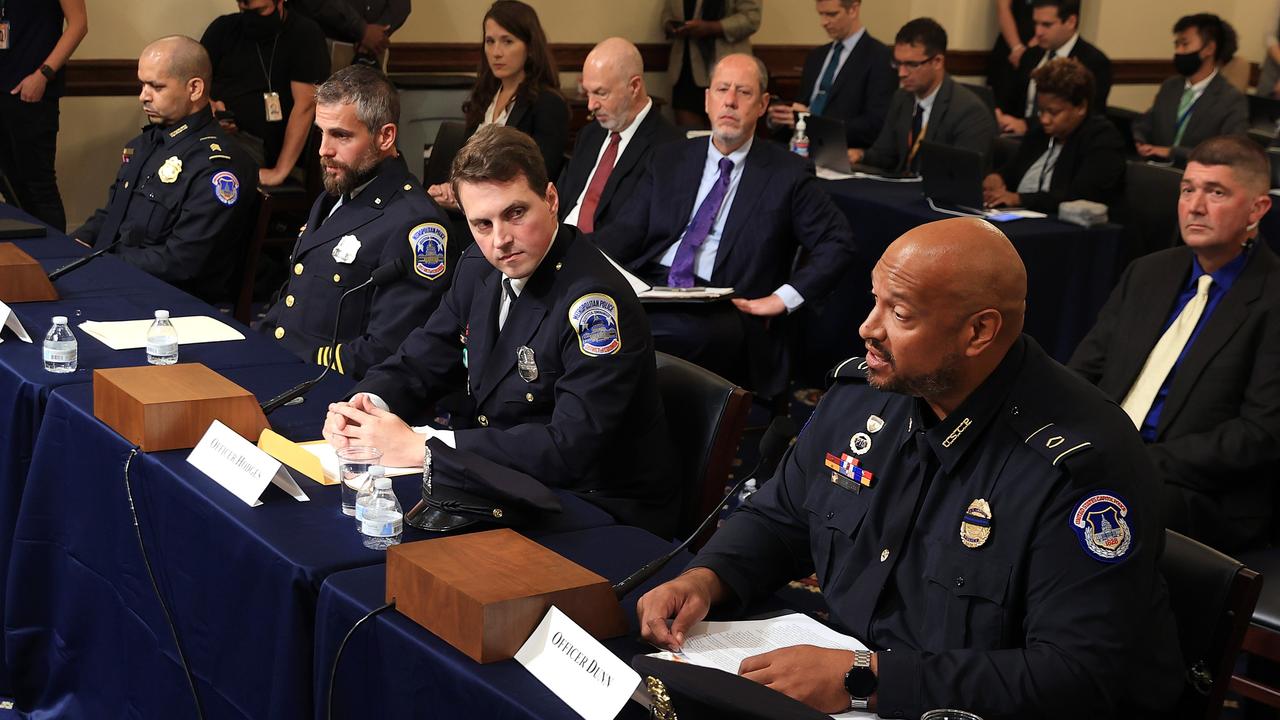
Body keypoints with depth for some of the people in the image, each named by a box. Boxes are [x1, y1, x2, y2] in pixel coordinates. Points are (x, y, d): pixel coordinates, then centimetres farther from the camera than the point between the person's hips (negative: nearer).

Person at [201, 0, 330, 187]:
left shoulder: (305, 34, -1)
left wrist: (281, 170, -17)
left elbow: (305, 104, -9)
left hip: (253, 140, -4)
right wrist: (209, 106, -13)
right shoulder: (223, 28, 12)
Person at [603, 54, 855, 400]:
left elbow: (838, 242, 5)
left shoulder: (786, 174, 9)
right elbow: (628, 230, 12)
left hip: (721, 309, -3)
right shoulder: (669, 160, 20)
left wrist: (785, 297, -6)